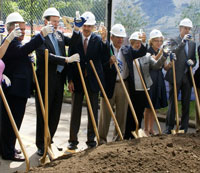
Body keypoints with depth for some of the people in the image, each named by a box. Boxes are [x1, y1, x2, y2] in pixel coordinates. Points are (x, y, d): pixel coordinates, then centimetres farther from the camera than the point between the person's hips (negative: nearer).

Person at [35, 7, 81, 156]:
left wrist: (77, 29, -6)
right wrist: (67, 59, -25)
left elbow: (72, 43, 5)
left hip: (59, 78, 7)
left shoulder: (59, 35, 14)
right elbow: (47, 56, -21)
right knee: (43, 114, 2)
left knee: (55, 113, 13)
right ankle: (41, 145, 12)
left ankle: (49, 141, 26)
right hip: (46, 80, -7)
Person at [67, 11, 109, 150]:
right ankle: (73, 140, 16)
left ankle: (91, 139, 20)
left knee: (93, 111, 8)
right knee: (76, 111, 7)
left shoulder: (98, 40, -1)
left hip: (93, 80, 1)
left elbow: (105, 59, -12)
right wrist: (70, 80, -6)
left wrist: (104, 40, -22)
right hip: (77, 80, 0)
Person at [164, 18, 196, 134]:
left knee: (186, 104, 7)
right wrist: (182, 42, -26)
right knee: (172, 103, -1)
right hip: (175, 77, -4)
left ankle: (184, 128, 16)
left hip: (187, 77, 5)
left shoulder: (192, 44, 15)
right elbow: (173, 54, -17)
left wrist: (192, 62, -5)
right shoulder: (174, 41, 0)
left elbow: (194, 59, 18)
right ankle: (169, 127, 5)